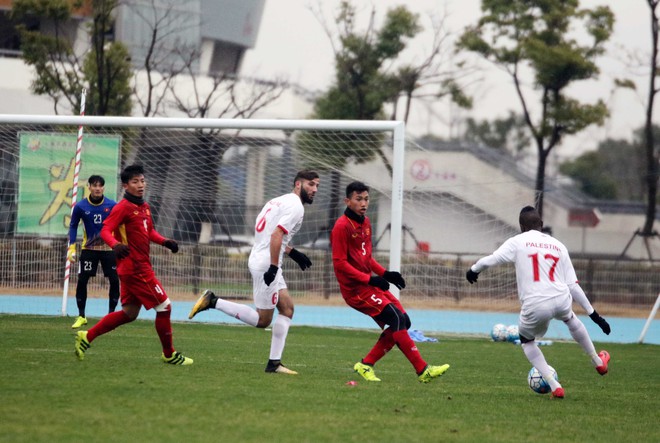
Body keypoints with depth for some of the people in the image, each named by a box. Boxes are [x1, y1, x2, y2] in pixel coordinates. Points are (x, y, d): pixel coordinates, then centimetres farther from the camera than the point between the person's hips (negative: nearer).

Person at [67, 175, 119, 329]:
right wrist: (71, 248, -2)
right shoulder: (80, 207, -6)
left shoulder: (112, 206, -6)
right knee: (82, 280, -6)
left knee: (114, 281, -5)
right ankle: (81, 316, 6)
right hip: (88, 248, 0)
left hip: (108, 248, 0)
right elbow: (73, 226, 4)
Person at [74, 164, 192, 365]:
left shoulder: (145, 207, 14)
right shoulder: (123, 207, -12)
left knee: (129, 313, 14)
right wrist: (115, 245, -37)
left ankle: (87, 336, 17)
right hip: (136, 268, -9)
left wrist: (164, 241, 8)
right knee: (164, 306, -4)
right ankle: (169, 354, 8)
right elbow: (106, 230, -17)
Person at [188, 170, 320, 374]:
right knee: (263, 320, -3)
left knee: (287, 308, 10)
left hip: (260, 259, 10)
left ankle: (274, 363, 8)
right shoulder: (295, 206, -12)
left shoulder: (282, 201, 19)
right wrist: (274, 267, -25)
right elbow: (276, 235, -23)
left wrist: (293, 253, 28)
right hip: (266, 263, -10)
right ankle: (213, 302, -5)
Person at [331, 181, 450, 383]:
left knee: (403, 321, 1)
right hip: (355, 288, -9)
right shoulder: (342, 226, -13)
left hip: (370, 283, 9)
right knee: (397, 319, -18)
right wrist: (368, 279, -19)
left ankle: (366, 364, 7)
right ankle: (422, 370, -16)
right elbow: (339, 262, -17)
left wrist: (385, 274, 9)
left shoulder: (365, 222, 15)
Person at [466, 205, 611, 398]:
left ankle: (555, 387, 12)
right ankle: (598, 362, 55)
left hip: (534, 306, -3)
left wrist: (473, 270, 22)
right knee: (570, 319, 39)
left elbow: (488, 261, -1)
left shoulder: (517, 242, 7)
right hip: (561, 301, 3)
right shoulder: (558, 245, 17)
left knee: (527, 341, 27)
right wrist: (593, 314, 20)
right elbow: (573, 285, 15)